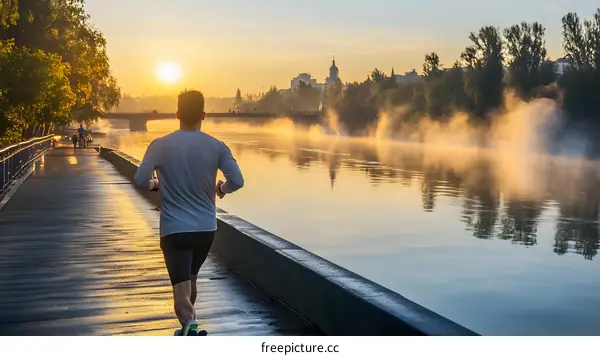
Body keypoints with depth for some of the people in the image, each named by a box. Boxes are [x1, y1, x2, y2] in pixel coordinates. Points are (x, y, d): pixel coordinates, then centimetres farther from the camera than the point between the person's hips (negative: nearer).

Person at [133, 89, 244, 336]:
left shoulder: (160, 145, -5)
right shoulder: (217, 147, -3)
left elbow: (140, 182, -10)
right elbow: (237, 181, -10)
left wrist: (154, 184, 13)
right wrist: (222, 188, 13)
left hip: (174, 230, -3)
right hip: (206, 228, 3)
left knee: (182, 290, -6)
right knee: (191, 279, 26)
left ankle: (190, 327, -33)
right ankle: (188, 328, 40)